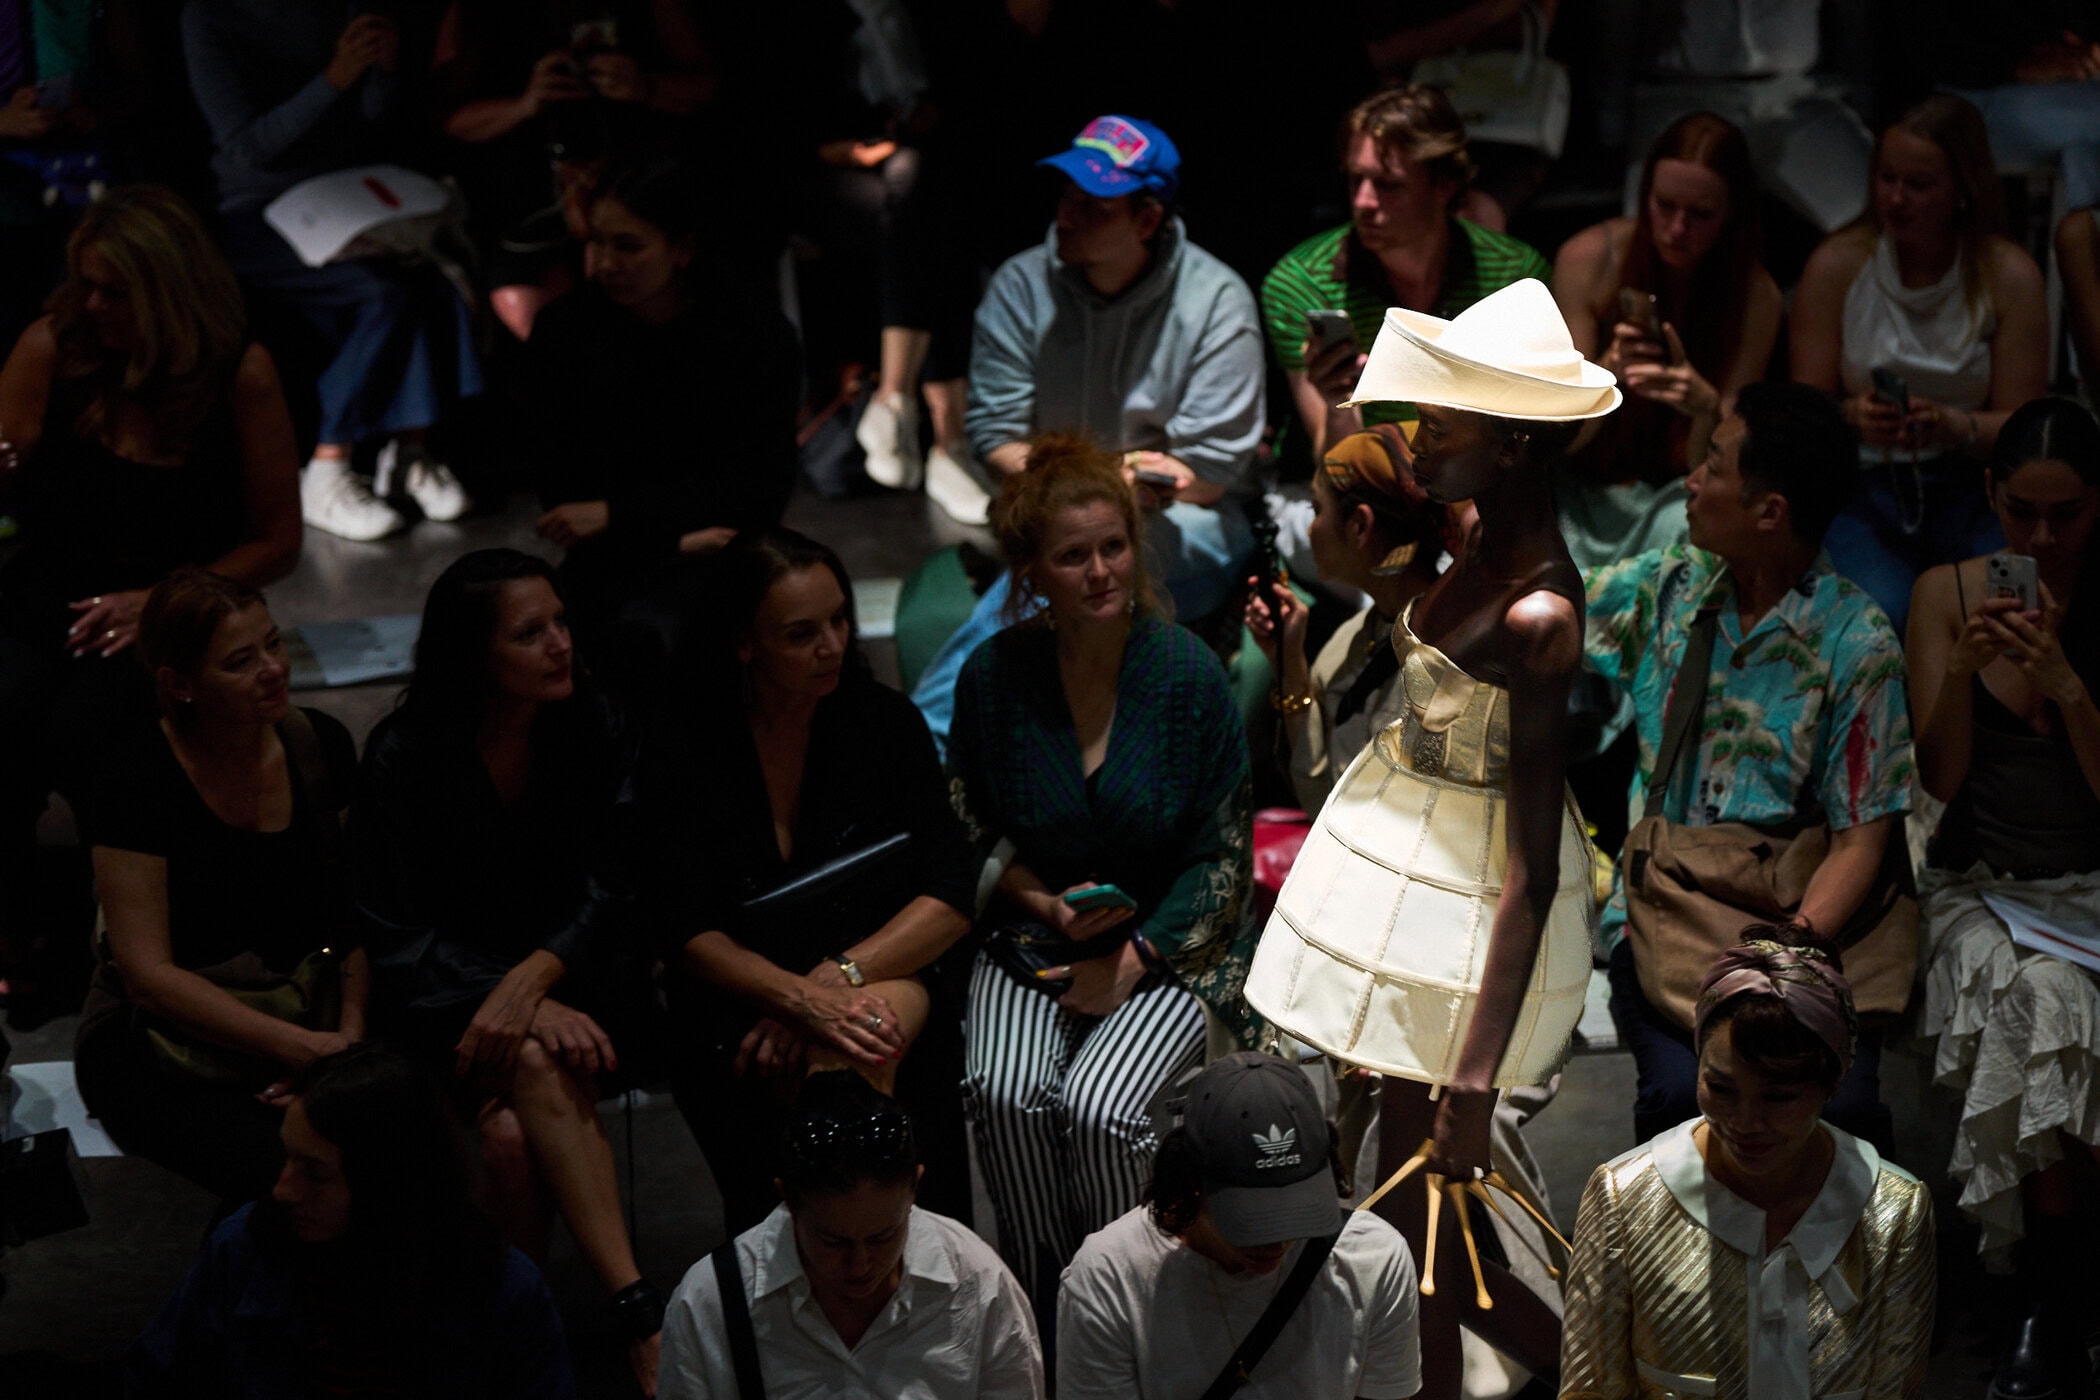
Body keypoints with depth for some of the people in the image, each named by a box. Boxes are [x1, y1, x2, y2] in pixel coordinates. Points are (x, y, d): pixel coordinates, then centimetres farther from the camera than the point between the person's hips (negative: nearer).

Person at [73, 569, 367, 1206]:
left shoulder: (321, 746, 0)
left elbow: (359, 916, 6)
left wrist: (350, 1035, -12)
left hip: (303, 1021, 5)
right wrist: (305, 1047, -23)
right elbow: (150, 976, -17)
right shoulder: (139, 778, -15)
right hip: (158, 1043, -5)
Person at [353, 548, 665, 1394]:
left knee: (516, 1125, -32)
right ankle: (642, 1317, -39)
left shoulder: (598, 733, -2)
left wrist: (531, 983, -26)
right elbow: (398, 938, -9)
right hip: (444, 1000, -1)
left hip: (575, 980, 2)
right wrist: (526, 1010, -23)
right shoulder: (402, 758, -8)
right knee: (534, 1067, -35)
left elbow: (606, 896, -5)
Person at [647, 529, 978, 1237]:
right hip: (737, 1005, -1)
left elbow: (951, 898, -2)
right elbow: (690, 933, -9)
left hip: (881, 975, 1)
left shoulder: (886, 721, 2)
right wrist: (805, 1000, -27)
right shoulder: (684, 750, -5)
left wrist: (837, 978, -18)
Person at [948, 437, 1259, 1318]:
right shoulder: (994, 675, -3)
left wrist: (1132, 962, -14)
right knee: (1007, 1095, -26)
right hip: (1034, 939, 2)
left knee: (1100, 1106, -28)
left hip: (1170, 944, -2)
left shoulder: (1188, 675, -9)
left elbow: (1222, 857, -4)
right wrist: (1045, 906, -8)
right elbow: (973, 832, 11)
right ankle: (1037, 1307, -4)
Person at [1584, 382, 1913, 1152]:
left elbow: (1860, 838, -9)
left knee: (1843, 1104, -29)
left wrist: (1789, 950, -23)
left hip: (1802, 920, -2)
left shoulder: (1857, 641, -6)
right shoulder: (1659, 588, 6)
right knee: (1682, 1089, -29)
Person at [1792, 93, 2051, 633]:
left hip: (1965, 486, 1)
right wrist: (1853, 417, -20)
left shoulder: (2009, 275, 0)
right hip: (1858, 483, -1)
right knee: (1881, 610, -32)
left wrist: (1952, 426, -21)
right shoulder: (1836, 266, 0)